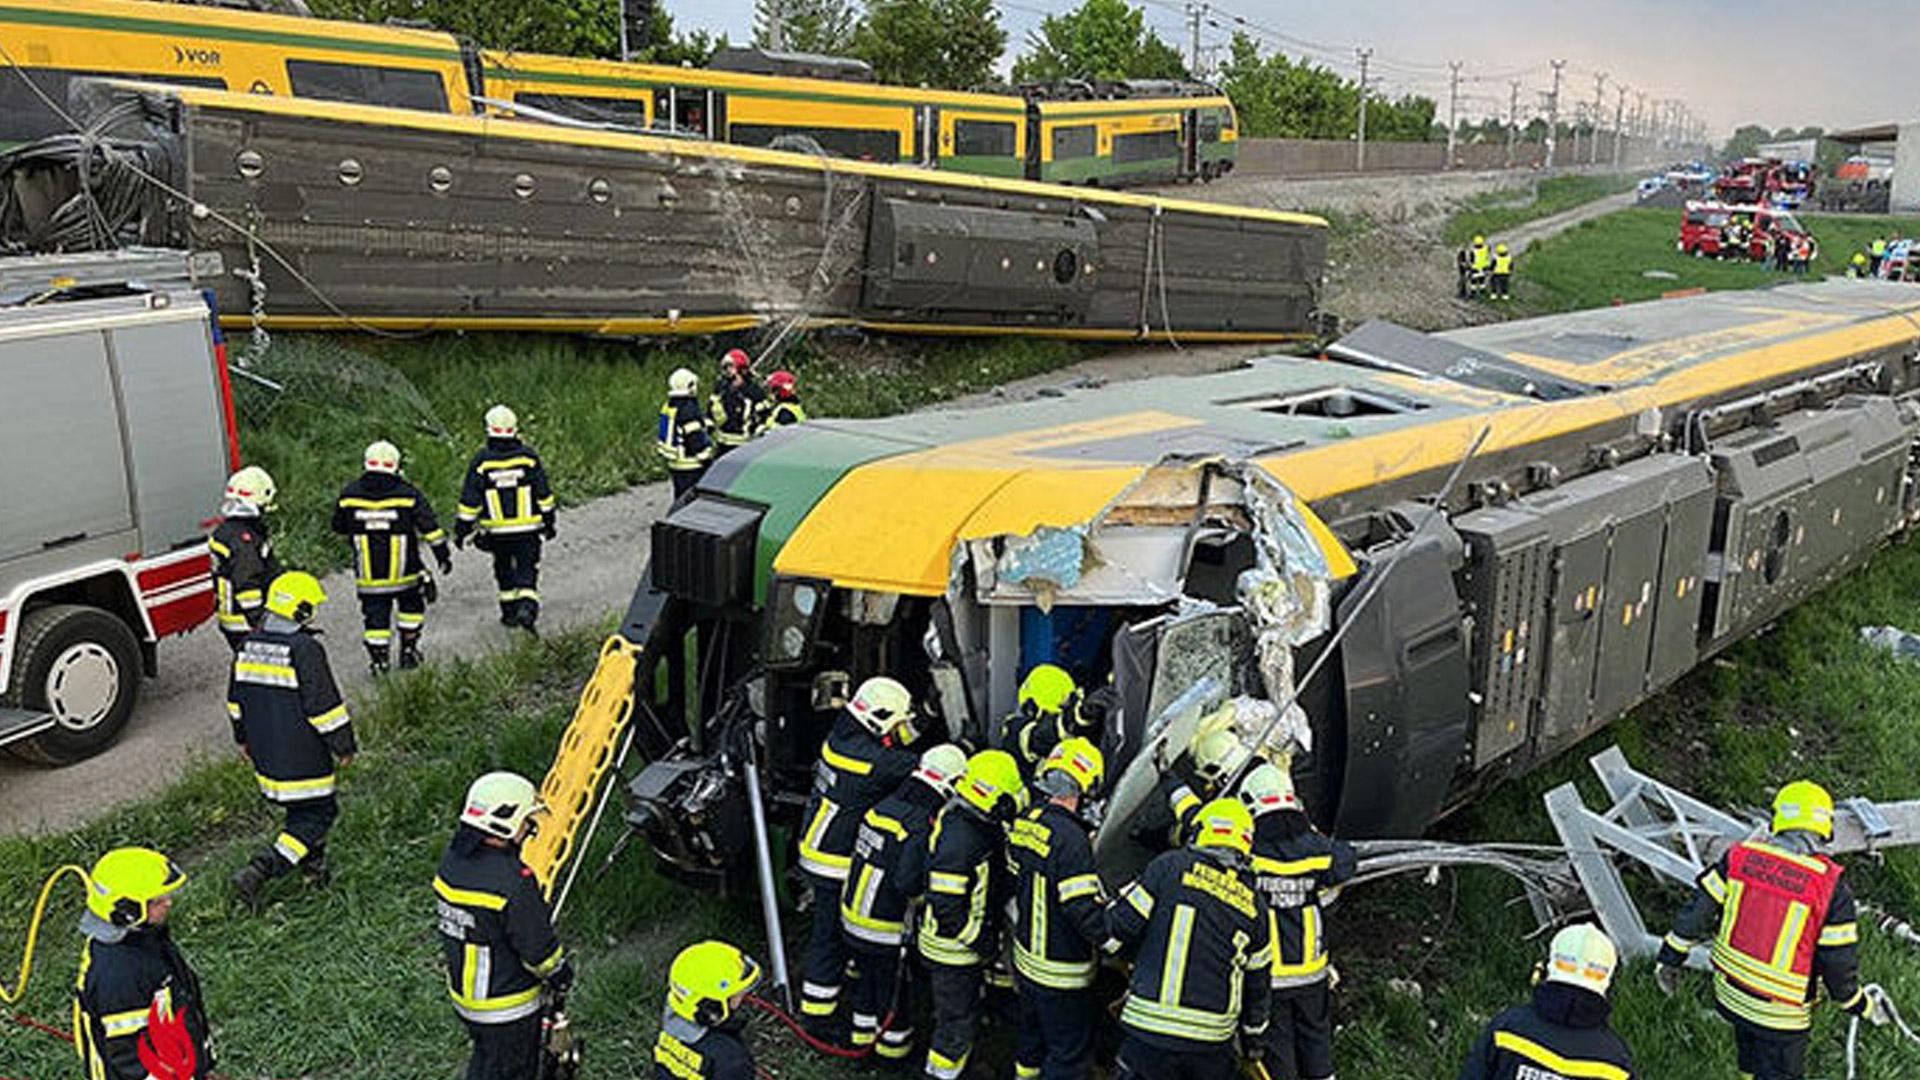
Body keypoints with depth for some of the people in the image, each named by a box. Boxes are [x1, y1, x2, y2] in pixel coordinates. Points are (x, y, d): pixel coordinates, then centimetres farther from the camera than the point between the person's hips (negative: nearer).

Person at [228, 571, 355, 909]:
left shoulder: (249, 644, 4)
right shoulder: (305, 649, -20)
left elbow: (236, 696, 16)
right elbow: (324, 704, -18)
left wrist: (243, 738, 29)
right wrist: (344, 746, -7)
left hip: (265, 753, 8)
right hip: (302, 759, -8)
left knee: (300, 807, 24)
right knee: (315, 816, 1)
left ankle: (314, 869, 32)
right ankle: (257, 873, -8)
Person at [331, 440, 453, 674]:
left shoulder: (349, 495, -4)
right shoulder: (408, 494, -9)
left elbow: (338, 527, 10)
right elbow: (430, 528, -5)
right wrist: (443, 556, 4)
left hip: (368, 576, 1)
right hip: (404, 572, -1)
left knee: (375, 615, 8)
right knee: (411, 606, 20)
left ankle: (378, 658, 7)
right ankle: (408, 650, 22)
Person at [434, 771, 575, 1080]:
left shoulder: (452, 860, -6)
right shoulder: (514, 883, -32)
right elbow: (537, 947, -22)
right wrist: (561, 975, -2)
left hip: (463, 988, 8)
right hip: (505, 1005, -8)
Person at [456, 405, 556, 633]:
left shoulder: (481, 461, -7)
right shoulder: (528, 456, -5)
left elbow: (470, 501, -4)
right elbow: (544, 494, 1)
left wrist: (462, 530, 4)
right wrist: (550, 521, 12)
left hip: (496, 531, 1)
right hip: (528, 528, -1)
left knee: (504, 570, 20)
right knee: (527, 570, 3)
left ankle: (509, 611, 26)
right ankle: (527, 607, -18)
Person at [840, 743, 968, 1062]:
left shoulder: (881, 808, -2)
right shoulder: (922, 827, -25)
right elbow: (908, 882, -31)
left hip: (852, 918, 7)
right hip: (887, 931, -7)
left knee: (864, 978, 26)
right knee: (894, 987, 16)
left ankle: (863, 1032, 44)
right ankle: (893, 1044, 33)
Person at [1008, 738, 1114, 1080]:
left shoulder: (1024, 824, -2)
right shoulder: (1070, 839, -28)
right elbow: (1083, 908, -29)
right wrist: (1114, 940, -17)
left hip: (1026, 958, 8)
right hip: (1061, 974, -8)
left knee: (1033, 1031, 29)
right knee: (1070, 1051, 7)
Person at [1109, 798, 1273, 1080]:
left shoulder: (1170, 867, -5)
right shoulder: (1255, 906, 8)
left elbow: (1123, 925, -5)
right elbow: (1257, 985, 15)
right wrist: (1255, 1038, 29)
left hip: (1151, 1030, -3)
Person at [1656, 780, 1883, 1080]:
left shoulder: (1740, 857, -11)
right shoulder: (1832, 888, -20)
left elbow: (1697, 912, -6)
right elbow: (1839, 965, -13)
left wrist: (1670, 959, 7)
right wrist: (1864, 1007, 6)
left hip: (1730, 994, 4)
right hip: (1780, 1014, -4)